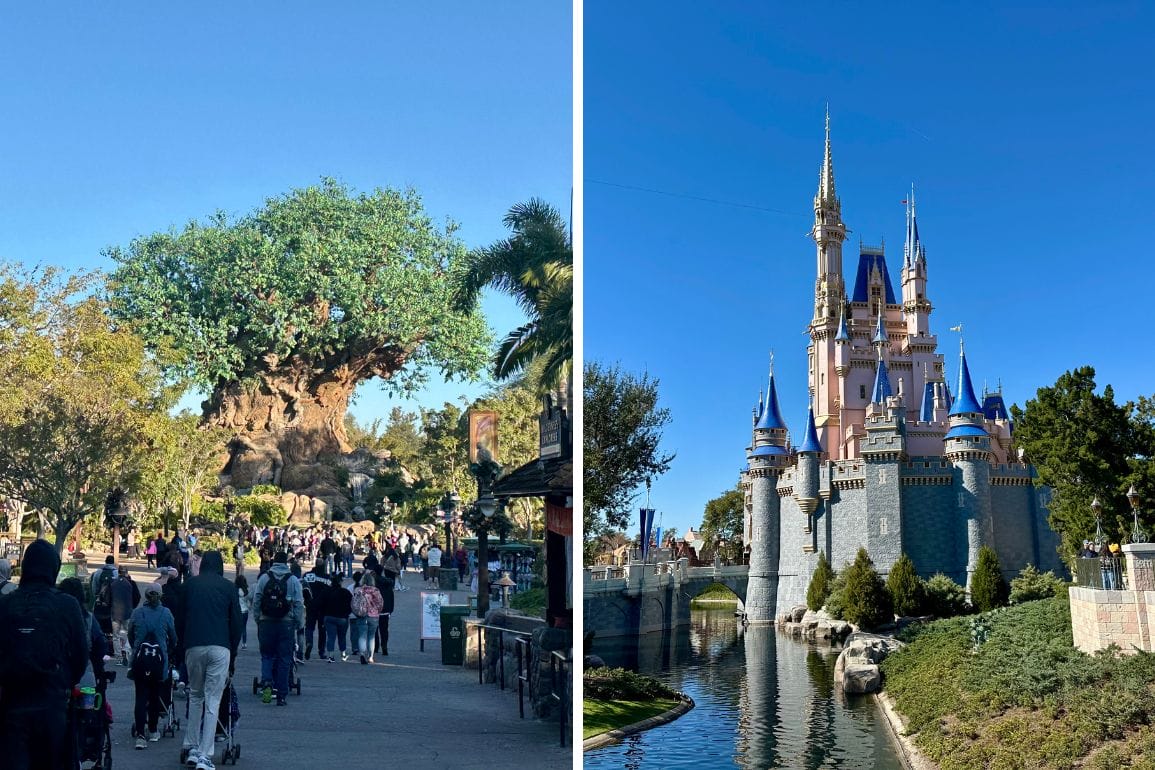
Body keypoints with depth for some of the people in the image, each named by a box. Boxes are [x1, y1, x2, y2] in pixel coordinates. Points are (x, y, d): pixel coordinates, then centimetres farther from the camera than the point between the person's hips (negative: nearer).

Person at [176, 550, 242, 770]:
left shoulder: (190, 584, 11)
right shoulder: (228, 587, 8)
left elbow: (180, 619, 13)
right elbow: (236, 622, 8)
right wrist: (233, 653, 17)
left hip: (194, 647, 2)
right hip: (220, 648, -2)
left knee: (195, 696, 20)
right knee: (212, 701, 0)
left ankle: (191, 749, 20)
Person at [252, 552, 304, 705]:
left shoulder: (264, 578, 1)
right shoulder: (293, 580, -1)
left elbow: (256, 601, 1)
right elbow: (299, 604, -2)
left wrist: (258, 620, 10)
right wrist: (298, 623, 6)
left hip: (266, 622, 1)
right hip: (286, 623, 0)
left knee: (267, 655, 13)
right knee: (284, 659, 6)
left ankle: (267, 682, -13)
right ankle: (281, 696, 7)